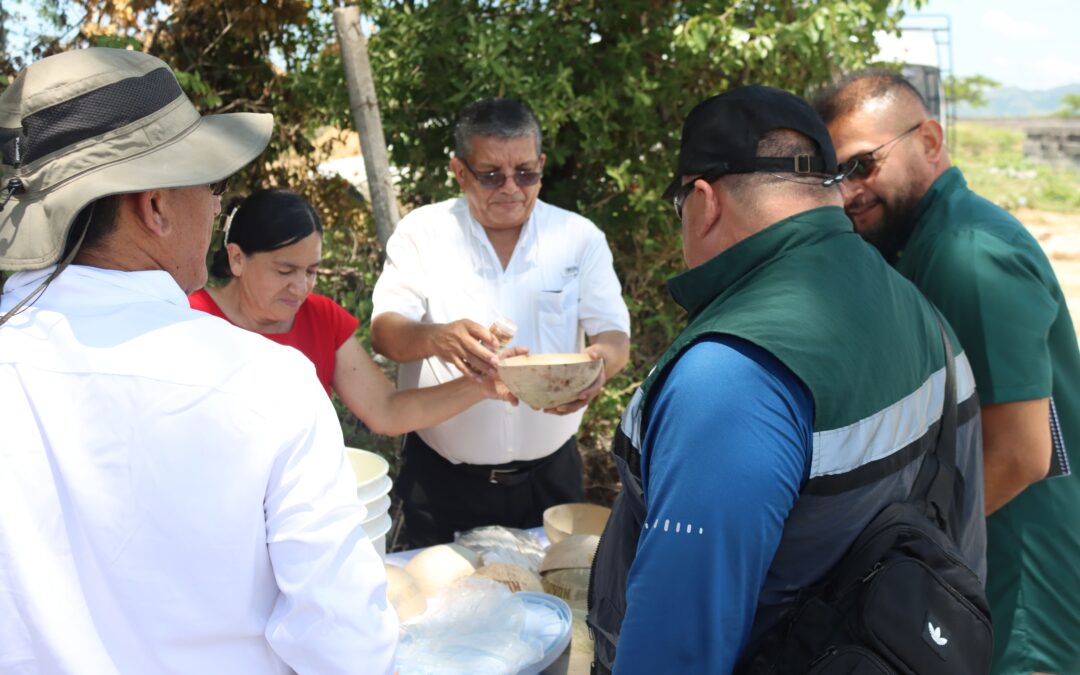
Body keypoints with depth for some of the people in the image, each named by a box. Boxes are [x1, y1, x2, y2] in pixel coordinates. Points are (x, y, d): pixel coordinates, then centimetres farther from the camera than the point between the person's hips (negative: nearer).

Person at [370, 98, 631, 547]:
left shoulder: (579, 237, -1)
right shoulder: (422, 233, -4)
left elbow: (614, 336, -3)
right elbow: (384, 332, -12)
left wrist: (600, 361, -29)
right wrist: (437, 337, -35)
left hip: (549, 473, 1)